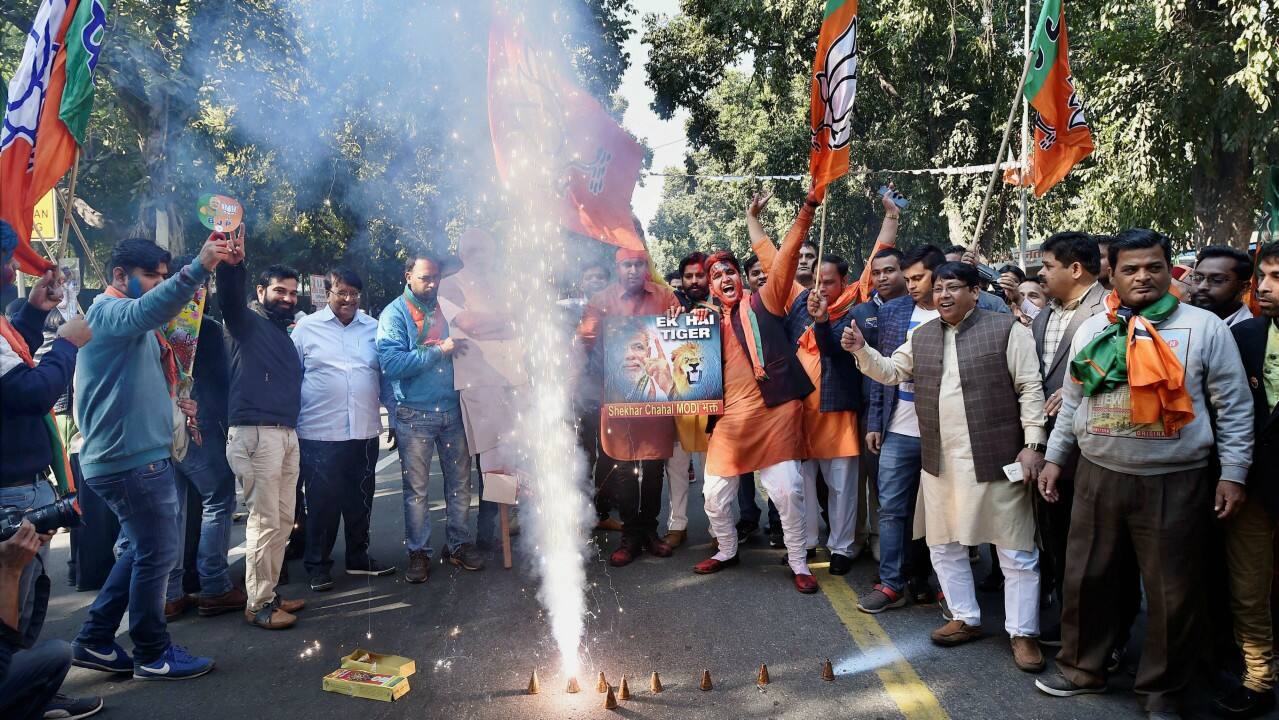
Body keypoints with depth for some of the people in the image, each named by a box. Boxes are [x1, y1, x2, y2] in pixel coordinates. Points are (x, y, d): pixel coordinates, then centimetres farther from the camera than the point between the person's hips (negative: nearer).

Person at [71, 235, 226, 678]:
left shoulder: (124, 318, 21)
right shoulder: (110, 310, -11)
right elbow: (148, 310, -38)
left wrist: (170, 402, 13)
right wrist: (197, 269, -52)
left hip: (138, 455, 11)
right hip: (131, 459, -11)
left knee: (143, 550, 18)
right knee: (158, 553, -2)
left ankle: (95, 641, 27)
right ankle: (152, 656, 11)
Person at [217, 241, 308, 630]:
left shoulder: (287, 333, 23)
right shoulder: (247, 322, 1)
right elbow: (230, 296, -21)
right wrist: (232, 264, -38)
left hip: (287, 433, 8)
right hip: (256, 432, -8)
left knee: (284, 518, 11)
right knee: (264, 520, -7)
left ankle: (269, 593, 22)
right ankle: (257, 605, 1)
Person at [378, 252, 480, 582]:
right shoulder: (395, 314, -4)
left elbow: (462, 350, 24)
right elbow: (391, 364, -18)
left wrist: (462, 346, 1)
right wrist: (439, 350, -22)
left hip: (452, 409, 4)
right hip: (414, 414, -4)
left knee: (460, 481, 9)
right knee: (416, 488, 4)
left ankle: (458, 543, 24)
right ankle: (418, 551, 16)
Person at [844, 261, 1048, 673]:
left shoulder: (1006, 329, -5)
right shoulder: (922, 336, 11)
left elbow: (1030, 388, -7)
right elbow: (890, 372, 15)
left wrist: (1032, 443, -13)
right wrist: (861, 350, -3)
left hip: (995, 460, -5)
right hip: (940, 463, 5)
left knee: (1016, 552, 4)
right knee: (944, 546, 14)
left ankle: (1022, 633, 17)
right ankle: (965, 618, 30)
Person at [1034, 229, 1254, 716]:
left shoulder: (1204, 327, -4)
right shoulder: (1092, 330, 6)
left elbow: (1234, 406, -2)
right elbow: (1072, 402, 14)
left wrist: (1233, 473, -5)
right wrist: (1054, 458, 13)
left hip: (1175, 483, -3)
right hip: (1098, 477, 3)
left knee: (1172, 592, 8)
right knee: (1086, 578, 12)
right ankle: (1084, 668, 31)